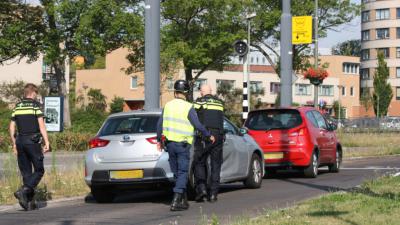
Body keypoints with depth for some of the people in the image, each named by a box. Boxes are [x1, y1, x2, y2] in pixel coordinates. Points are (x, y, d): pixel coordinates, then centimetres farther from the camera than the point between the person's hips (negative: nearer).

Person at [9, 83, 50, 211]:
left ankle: (29, 202, 7)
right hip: (33, 140, -5)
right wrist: (47, 142, -9)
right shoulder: (35, 105, -4)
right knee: (39, 170, 2)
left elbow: (12, 127, 12)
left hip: (20, 141, 5)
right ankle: (23, 191, -20)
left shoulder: (17, 106, 12)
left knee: (26, 172, 9)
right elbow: (41, 125, -10)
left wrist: (14, 144, 19)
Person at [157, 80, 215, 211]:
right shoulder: (188, 108, -10)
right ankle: (176, 201, -14)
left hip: (169, 143, 5)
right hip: (183, 145, -5)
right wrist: (208, 136, 3)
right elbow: (198, 125, -11)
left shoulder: (168, 106, 4)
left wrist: (159, 140, 20)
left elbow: (160, 124, 9)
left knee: (177, 172, 15)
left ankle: (183, 200, 22)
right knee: (182, 172, -2)